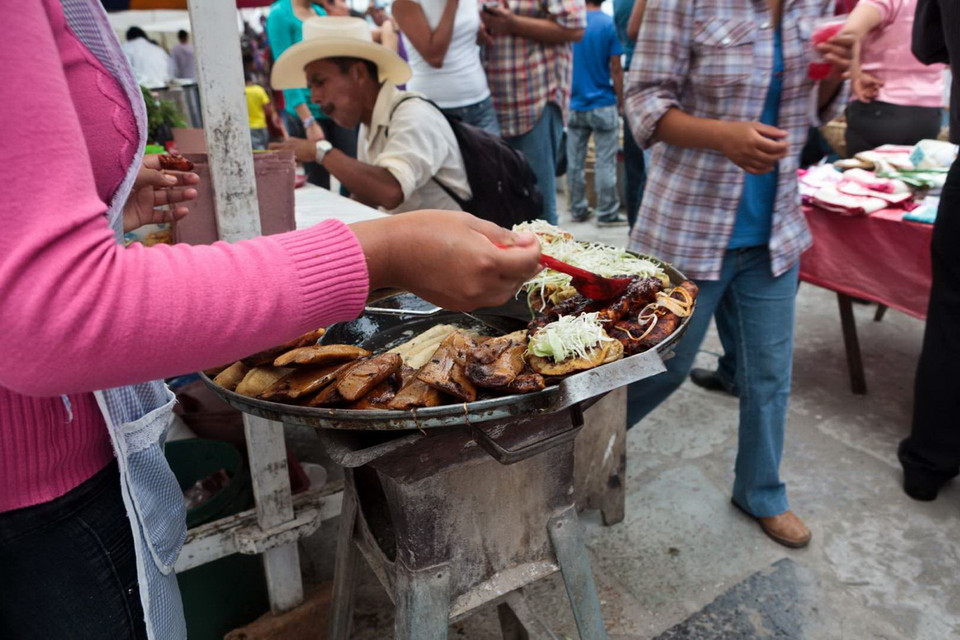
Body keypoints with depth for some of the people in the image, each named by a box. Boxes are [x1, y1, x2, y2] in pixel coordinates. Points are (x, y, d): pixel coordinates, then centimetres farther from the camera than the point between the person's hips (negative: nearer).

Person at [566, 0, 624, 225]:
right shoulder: (610, 24, -8)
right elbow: (615, 69, -8)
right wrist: (621, 102, 2)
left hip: (574, 104, 4)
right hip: (603, 105, -4)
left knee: (574, 161, 9)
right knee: (605, 162, 1)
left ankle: (577, 210, 17)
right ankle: (607, 213, 4)